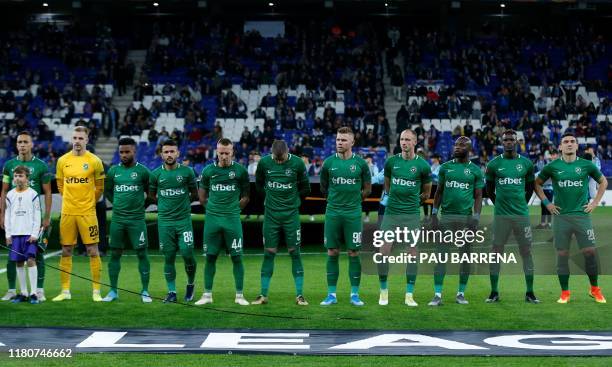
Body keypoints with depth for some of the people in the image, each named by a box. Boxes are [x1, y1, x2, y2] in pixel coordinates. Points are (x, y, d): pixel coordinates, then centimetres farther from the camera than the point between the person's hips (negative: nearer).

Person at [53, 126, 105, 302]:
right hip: (67, 213, 3)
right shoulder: (62, 160, 5)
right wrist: (71, 201, 13)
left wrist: (89, 202, 8)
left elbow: (100, 187, 6)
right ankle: (65, 291, 15)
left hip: (87, 213, -3)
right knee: (66, 251, 7)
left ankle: (96, 291, 6)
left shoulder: (94, 161, -2)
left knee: (93, 251, -1)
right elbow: (60, 185, 16)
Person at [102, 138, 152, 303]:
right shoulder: (114, 170, 6)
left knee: (142, 253, -2)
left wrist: (140, 206, 6)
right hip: (117, 219, 3)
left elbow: (151, 193, 7)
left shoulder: (142, 171, -3)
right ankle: (113, 291, 15)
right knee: (115, 254, 6)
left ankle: (145, 291, 6)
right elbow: (107, 191, 19)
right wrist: (118, 204, 10)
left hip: (137, 219, -3)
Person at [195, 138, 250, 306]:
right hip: (212, 219, 2)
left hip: (232, 219, -2)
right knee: (210, 257, 5)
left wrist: (234, 209, 3)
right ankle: (207, 295, 13)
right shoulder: (208, 170, 5)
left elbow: (246, 196, 8)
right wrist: (211, 208, 9)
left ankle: (239, 295, 8)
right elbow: (202, 193, 16)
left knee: (237, 257, 0)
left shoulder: (240, 170, 0)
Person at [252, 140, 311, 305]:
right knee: (269, 253, 3)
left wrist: (292, 199, 6)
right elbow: (259, 184, 15)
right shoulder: (264, 162, -3)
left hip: (291, 214, -1)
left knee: (295, 253, -1)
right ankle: (263, 295, 9)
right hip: (271, 214, 1)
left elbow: (305, 188, 5)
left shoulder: (297, 163, -7)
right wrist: (270, 197, 10)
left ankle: (299, 295, 3)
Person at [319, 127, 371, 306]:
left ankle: (354, 294, 9)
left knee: (354, 253, 1)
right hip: (332, 213, 1)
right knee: (332, 253, 4)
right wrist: (335, 199, 12)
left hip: (353, 213, -1)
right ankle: (331, 294, 11)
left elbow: (367, 189, 9)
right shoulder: (329, 162, 2)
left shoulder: (360, 163, -1)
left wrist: (354, 199, 8)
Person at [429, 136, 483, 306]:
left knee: (465, 255, 5)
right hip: (446, 216, 1)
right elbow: (439, 192, 11)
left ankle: (461, 293, 16)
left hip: (465, 217, 0)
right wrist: (434, 214, 3)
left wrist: (476, 217, -8)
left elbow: (478, 196, 4)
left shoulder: (475, 170, 4)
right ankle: (437, 295, -1)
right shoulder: (445, 167, 7)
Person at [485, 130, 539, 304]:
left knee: (526, 252, 2)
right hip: (501, 216, -1)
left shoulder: (526, 163, 5)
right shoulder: (494, 164, 2)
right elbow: (489, 189, 13)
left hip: (522, 214, 1)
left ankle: (530, 293, 10)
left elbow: (530, 188, 16)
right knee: (496, 251, 1)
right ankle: (494, 292, 8)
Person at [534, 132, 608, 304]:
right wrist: (546, 203, 4)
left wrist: (595, 202, 7)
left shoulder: (586, 165, 2)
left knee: (590, 253, -4)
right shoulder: (552, 166, 1)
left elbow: (603, 182, 15)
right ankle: (565, 293, 11)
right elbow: (537, 183, 13)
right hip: (560, 216, 0)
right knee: (562, 255, 1)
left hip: (582, 214, 0)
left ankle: (595, 289, 14)